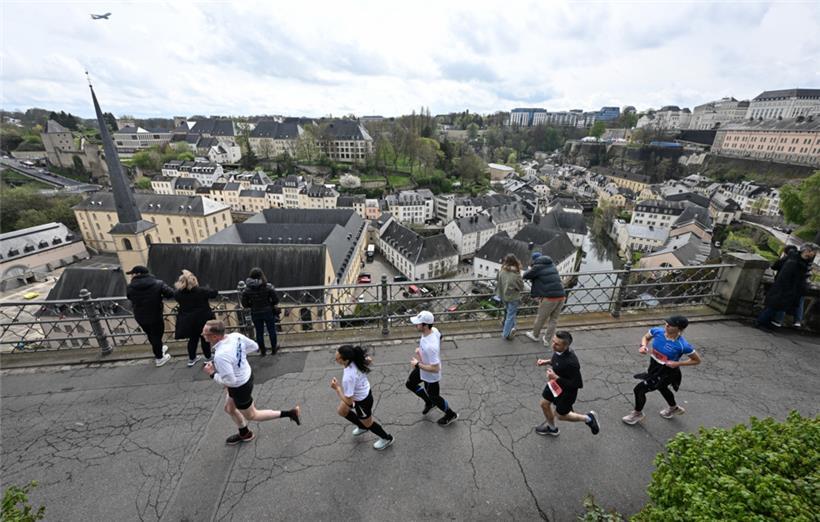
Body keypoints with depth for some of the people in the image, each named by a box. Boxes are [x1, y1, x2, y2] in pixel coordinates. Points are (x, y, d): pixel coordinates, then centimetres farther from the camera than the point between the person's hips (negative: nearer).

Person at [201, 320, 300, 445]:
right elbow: (254, 346, 1)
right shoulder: (236, 336, -15)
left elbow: (230, 381, -30)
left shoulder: (220, 355, -37)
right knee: (229, 408, 30)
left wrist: (212, 374, -16)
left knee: (251, 415, 17)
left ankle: (290, 413, 18)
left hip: (240, 387, -8)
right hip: (246, 376, 8)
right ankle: (245, 434, 53)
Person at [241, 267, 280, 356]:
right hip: (268, 312, -2)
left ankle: (262, 351, 25)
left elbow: (244, 304, -3)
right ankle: (273, 350, 25)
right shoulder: (268, 286, -14)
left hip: (255, 314, 2)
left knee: (259, 333, 15)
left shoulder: (247, 289, -7)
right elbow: (276, 300, -13)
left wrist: (253, 305, 14)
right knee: (272, 331, 14)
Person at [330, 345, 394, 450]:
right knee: (341, 411, 28)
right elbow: (368, 360, 1)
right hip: (364, 392, 8)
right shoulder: (356, 358, -23)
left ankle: (387, 439, 49)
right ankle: (362, 427, 51)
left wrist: (337, 388, -24)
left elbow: (348, 401, -31)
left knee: (367, 423, 23)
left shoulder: (348, 377, -42)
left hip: (362, 401, -7)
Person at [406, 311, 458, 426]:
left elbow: (435, 369, -36)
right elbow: (440, 336, 5)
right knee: (410, 384, 26)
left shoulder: (430, 346, -43)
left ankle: (451, 415, 46)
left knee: (433, 397, 18)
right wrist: (420, 349, -4)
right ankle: (429, 402, 46)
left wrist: (417, 364, -24)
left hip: (430, 376, -8)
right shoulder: (434, 330, -19)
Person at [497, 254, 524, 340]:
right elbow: (521, 287, -10)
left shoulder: (501, 271, -10)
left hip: (504, 297, 5)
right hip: (513, 298, -5)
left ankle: (511, 328, 42)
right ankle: (506, 334, 11)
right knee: (511, 315, 6)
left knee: (508, 312, 24)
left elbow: (498, 284, -1)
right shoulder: (516, 275, -22)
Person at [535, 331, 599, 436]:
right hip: (555, 384, 7)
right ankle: (552, 428, 52)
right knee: (544, 404, 23)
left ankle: (588, 418, 40)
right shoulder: (558, 351, -17)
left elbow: (578, 384, -29)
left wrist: (556, 377, -32)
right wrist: (547, 361, -7)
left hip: (567, 391, -7)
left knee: (560, 415, 17)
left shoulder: (571, 363, -40)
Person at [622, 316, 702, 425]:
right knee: (662, 387, 33)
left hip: (666, 372, -6)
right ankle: (674, 408, 65)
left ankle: (637, 414, 26)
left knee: (639, 389, -4)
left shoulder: (683, 345, -31)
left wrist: (677, 363, -24)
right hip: (654, 366, 6)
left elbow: (697, 360, -13)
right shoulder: (657, 331, -19)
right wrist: (643, 346, -17)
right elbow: (646, 337, 3)